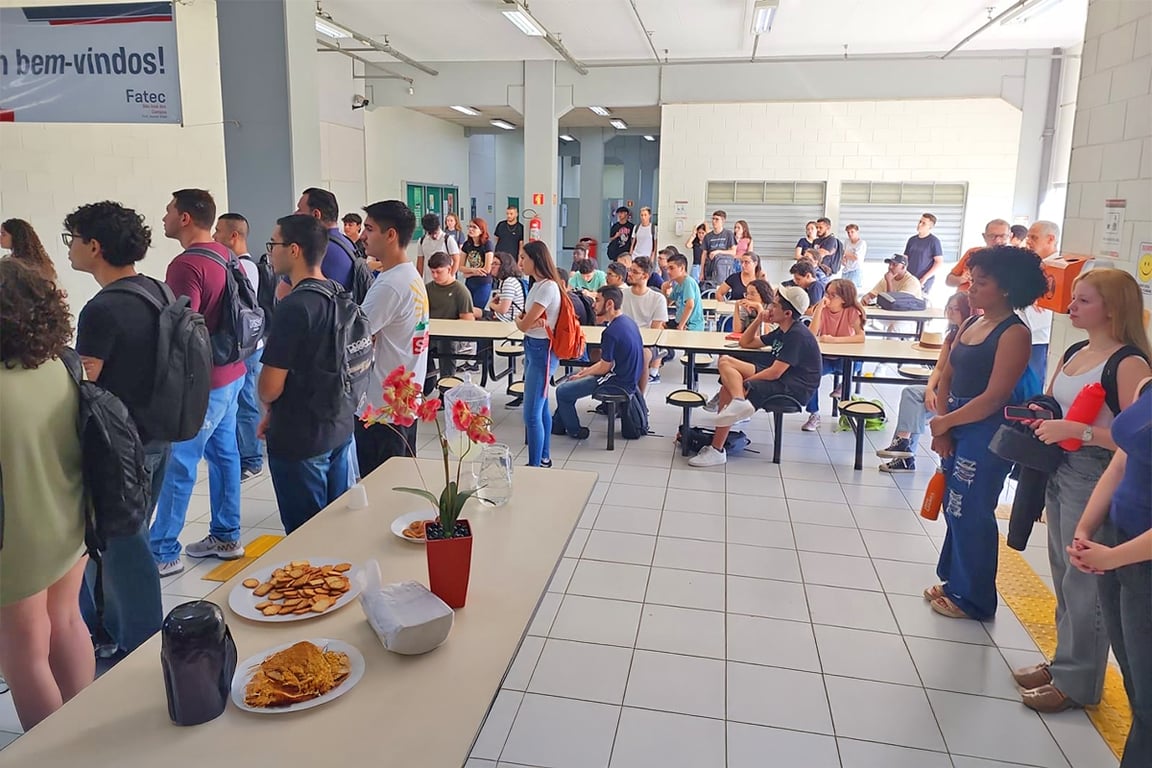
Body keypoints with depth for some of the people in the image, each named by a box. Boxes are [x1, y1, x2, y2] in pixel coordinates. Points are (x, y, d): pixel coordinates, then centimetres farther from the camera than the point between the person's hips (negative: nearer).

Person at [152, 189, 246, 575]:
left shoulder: (187, 265, -18)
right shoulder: (227, 257, 10)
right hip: (232, 371, 9)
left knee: (178, 464, 0)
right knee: (223, 452, 15)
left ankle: (163, 552, 10)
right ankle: (226, 536, 25)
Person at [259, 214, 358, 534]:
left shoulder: (294, 306, -21)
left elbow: (270, 388, -19)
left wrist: (270, 408, 4)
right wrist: (277, 414, 15)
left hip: (300, 439, -8)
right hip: (341, 427, 8)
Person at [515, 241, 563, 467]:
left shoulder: (547, 287, -20)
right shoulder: (538, 285, 11)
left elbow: (524, 324, -18)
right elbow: (522, 320, 8)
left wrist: (524, 322, 4)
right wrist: (527, 321, -14)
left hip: (542, 350, -10)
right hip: (533, 348, 10)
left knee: (532, 414, -9)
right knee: (541, 407, 20)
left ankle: (535, 465, -1)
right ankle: (544, 457, 33)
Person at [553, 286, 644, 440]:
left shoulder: (611, 332, -26)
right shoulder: (627, 321, 5)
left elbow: (605, 367, -17)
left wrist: (582, 374, -1)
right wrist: (587, 370, 11)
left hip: (619, 382, -10)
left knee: (562, 392, -5)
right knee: (572, 377, 23)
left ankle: (575, 431, 16)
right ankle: (558, 424, 30)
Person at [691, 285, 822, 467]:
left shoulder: (797, 335, -15)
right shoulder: (783, 332, 15)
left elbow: (775, 372, -22)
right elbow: (745, 342, 24)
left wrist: (743, 382, -13)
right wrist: (759, 320, 10)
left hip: (794, 387, -10)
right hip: (780, 379, 10)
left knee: (728, 388, -22)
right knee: (725, 361, -1)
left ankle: (716, 451, -18)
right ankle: (738, 402, -28)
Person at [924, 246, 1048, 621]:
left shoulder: (1014, 333, -14)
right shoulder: (970, 325, 10)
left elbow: (994, 398, -19)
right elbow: (946, 378, 9)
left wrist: (944, 422, -10)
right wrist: (941, 428, -3)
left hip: (986, 436, -8)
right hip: (956, 430, 8)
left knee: (972, 516, 1)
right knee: (954, 510, 15)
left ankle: (973, 599, 16)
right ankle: (954, 581, 31)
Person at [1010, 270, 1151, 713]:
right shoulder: (1075, 353, 9)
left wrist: (1074, 430, -27)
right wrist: (1039, 417, 2)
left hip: (1095, 478, -8)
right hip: (1060, 472, 8)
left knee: (1083, 580, 1)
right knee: (1063, 573, 17)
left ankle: (1078, 681, 15)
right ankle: (1065, 661, 31)